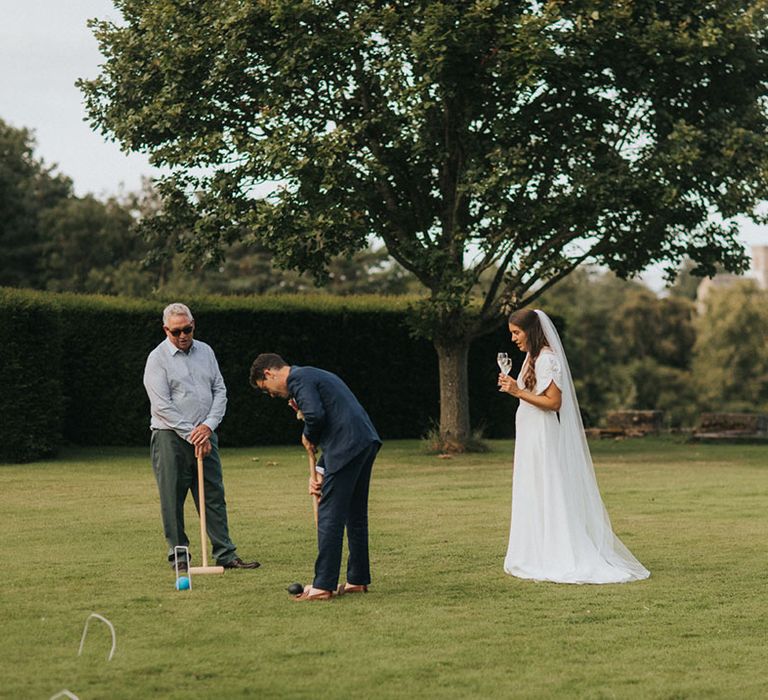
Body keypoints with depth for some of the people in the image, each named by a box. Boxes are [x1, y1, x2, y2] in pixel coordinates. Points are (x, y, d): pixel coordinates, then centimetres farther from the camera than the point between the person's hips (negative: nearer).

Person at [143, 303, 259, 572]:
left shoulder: (205, 352, 12)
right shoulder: (158, 358, -5)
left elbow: (220, 390, 9)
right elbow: (162, 406, -12)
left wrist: (208, 425, -7)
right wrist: (191, 434, -14)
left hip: (204, 436, 5)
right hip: (170, 438, -5)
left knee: (214, 496, 4)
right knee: (172, 499, -2)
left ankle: (225, 554, 7)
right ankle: (178, 556, 6)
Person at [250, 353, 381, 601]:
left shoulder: (297, 378, -3)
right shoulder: (313, 376, 27)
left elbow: (315, 414, -21)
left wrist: (309, 438, 2)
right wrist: (320, 471, 20)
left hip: (347, 448, -10)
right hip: (366, 442, 10)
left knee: (329, 516, -5)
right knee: (355, 514, 17)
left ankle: (323, 586, -4)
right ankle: (358, 579, 24)